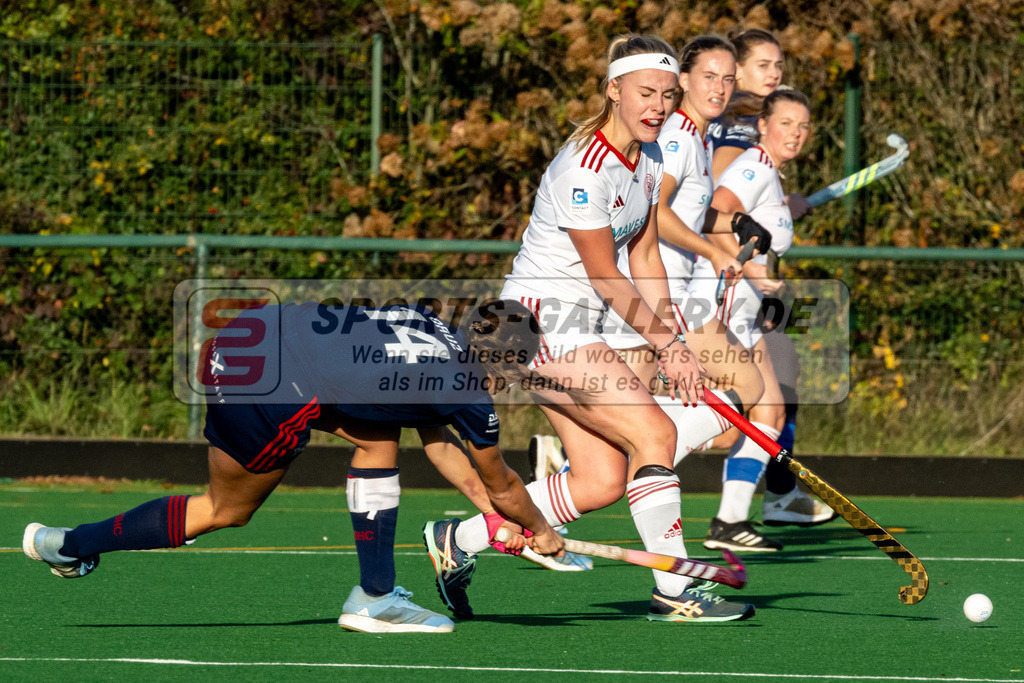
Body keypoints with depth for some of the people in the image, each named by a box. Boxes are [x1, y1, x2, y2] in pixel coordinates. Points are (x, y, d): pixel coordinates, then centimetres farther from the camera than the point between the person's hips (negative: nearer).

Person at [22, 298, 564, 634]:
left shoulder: (435, 332, 19)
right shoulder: (472, 400, -1)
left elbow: (439, 444, 34)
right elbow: (503, 488, 17)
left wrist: (492, 514, 41)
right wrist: (542, 533, 35)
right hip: (268, 390, -8)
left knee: (379, 436, 19)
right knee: (227, 509, 13)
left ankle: (375, 599, 20)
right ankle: (68, 545, 19)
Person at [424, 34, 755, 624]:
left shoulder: (648, 156, 7)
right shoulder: (584, 169, -21)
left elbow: (644, 255, 13)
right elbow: (605, 277, -15)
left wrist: (672, 344, 5)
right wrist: (666, 343, -7)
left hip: (580, 327, 9)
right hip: (542, 322, -9)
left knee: (602, 482, 3)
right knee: (655, 432, -17)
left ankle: (456, 541, 16)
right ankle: (673, 592, -12)